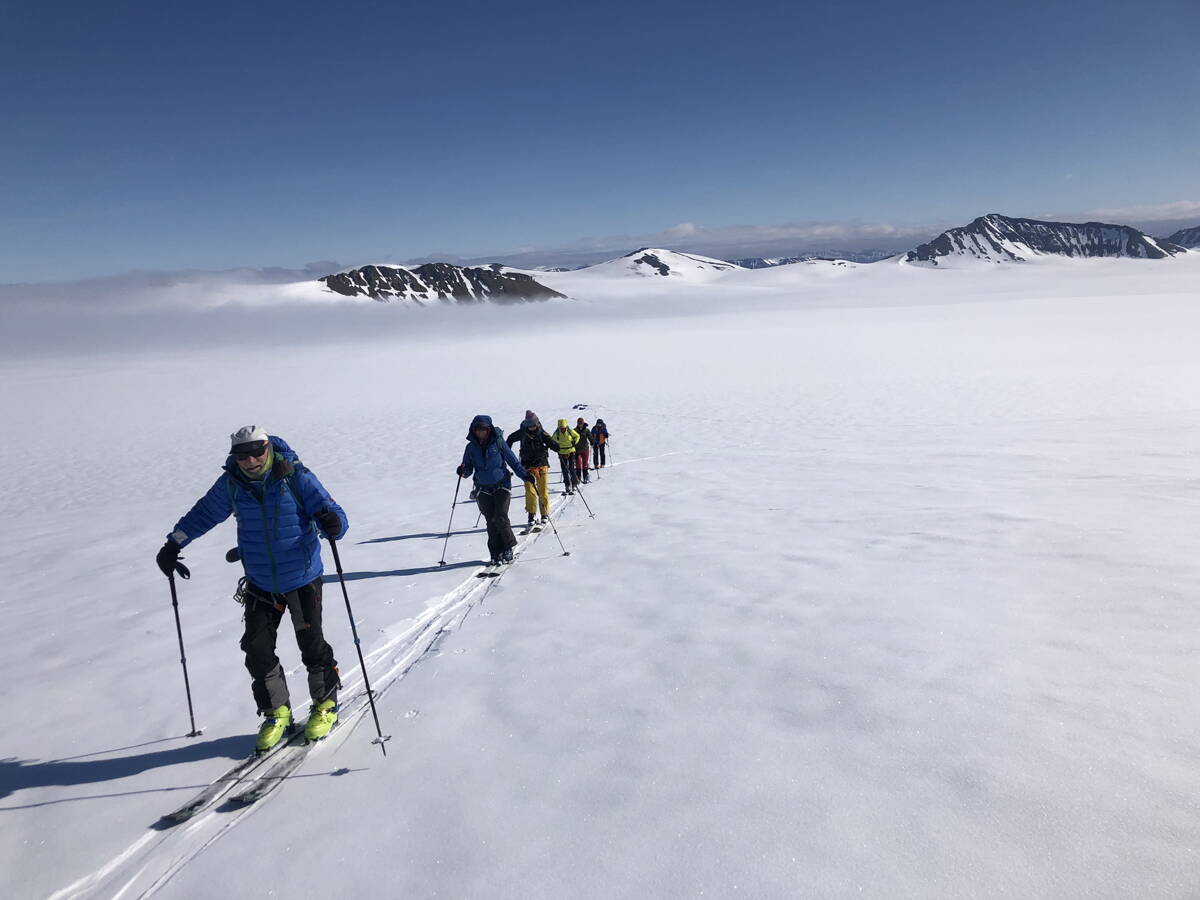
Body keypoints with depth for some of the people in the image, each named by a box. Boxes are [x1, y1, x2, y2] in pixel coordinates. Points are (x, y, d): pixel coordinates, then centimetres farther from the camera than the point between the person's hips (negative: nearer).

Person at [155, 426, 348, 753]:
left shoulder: (296, 477, -16)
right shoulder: (231, 484, -4)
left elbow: (330, 513, -18)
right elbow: (204, 513, 14)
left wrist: (332, 524, -41)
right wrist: (174, 544, 14)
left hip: (302, 579, -3)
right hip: (260, 583, 4)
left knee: (311, 644, 4)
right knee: (257, 647, 1)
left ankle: (326, 705, 27)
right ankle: (277, 713, 22)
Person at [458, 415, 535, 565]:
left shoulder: (498, 442, -3)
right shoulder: (471, 447, 4)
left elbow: (512, 460, 1)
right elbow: (468, 470, 7)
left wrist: (524, 474, -10)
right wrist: (463, 471, -15)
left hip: (501, 486, -2)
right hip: (483, 489, 3)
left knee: (501, 518, -12)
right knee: (491, 522, 2)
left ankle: (508, 548, 8)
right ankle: (496, 554, 10)